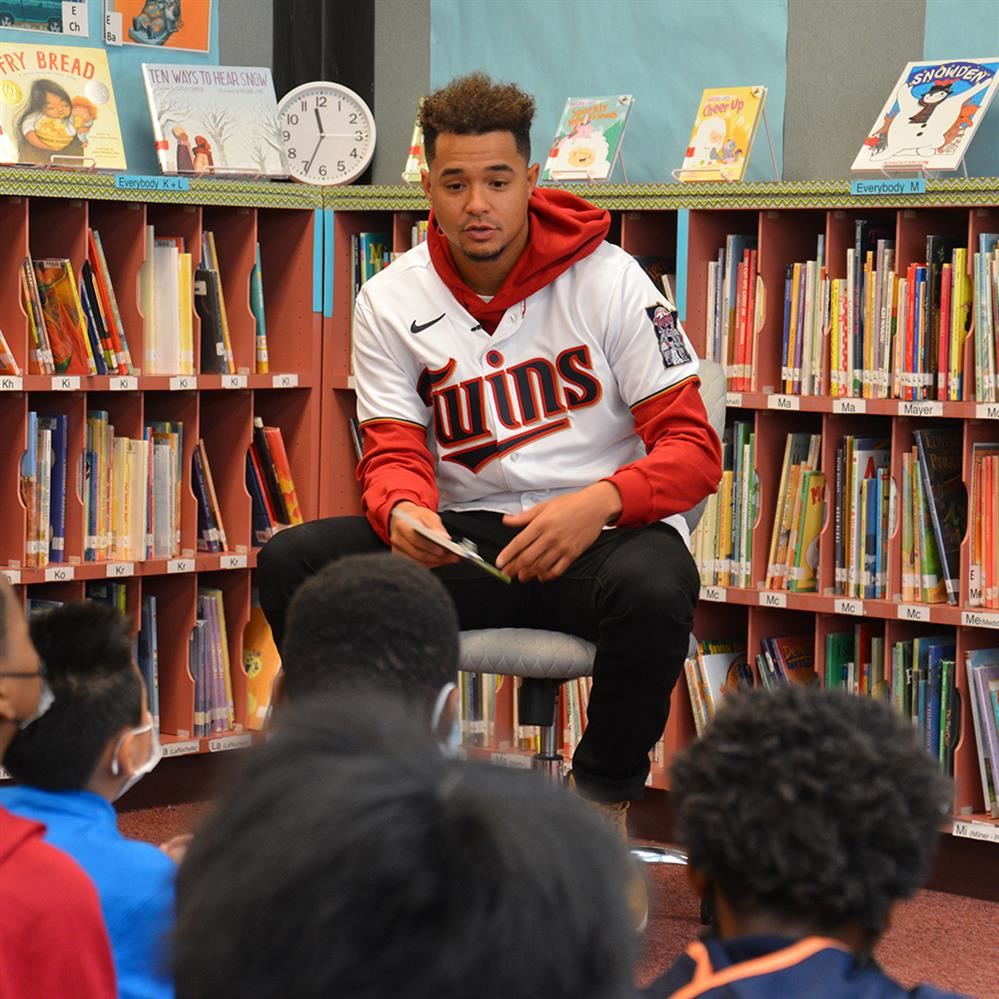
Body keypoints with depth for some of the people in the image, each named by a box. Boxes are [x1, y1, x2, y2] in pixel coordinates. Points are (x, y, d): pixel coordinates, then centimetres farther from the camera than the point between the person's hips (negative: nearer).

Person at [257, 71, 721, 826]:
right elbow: (395, 453, 2)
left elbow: (693, 450, -7)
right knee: (292, 563, -21)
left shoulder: (607, 280, -4)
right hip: (467, 537, 3)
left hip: (603, 534, -3)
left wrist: (600, 502, -27)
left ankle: (604, 798, -11)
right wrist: (403, 510, -24)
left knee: (654, 588, -39)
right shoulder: (392, 301, 4)